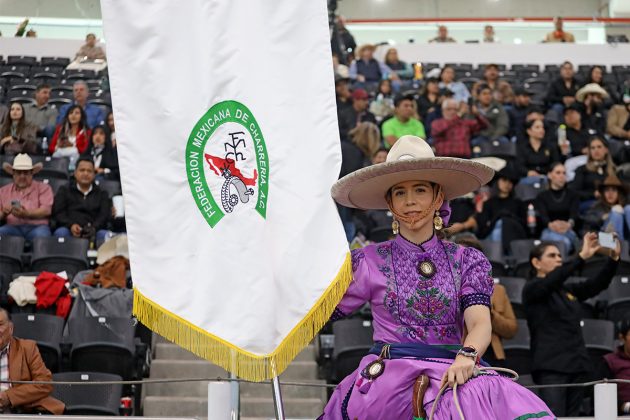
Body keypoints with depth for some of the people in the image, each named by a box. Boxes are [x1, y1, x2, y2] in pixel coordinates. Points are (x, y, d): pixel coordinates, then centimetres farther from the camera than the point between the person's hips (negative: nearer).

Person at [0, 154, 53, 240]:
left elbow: (47, 210, 0)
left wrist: (27, 214, -18)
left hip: (37, 226, -2)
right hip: (13, 227, 2)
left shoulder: (43, 188, 16)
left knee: (41, 234, -38)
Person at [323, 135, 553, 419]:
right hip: (388, 374, 0)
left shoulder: (467, 261, 13)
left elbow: (480, 323, -3)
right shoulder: (369, 262, 12)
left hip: (450, 373, 0)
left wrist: (467, 356, -23)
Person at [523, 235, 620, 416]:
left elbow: (598, 283, 7)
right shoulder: (531, 289, -1)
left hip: (577, 364, 7)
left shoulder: (568, 290, 18)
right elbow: (553, 280, -21)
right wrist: (582, 256, -29)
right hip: (551, 366, -7)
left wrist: (613, 257, -10)